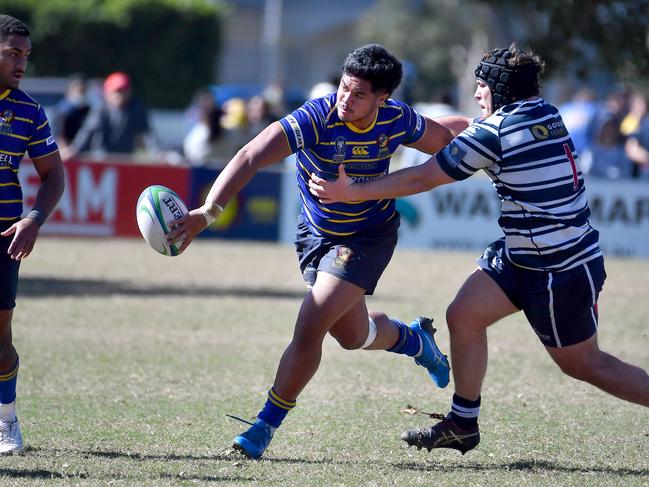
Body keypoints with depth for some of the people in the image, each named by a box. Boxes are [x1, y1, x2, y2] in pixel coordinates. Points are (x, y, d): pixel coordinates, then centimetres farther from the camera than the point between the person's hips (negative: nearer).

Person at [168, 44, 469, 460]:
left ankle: (267, 425, -3)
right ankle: (415, 339, 51)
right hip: (316, 235, 2)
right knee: (353, 335, 17)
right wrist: (207, 212, -51)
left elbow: (442, 138, 7)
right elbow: (252, 157, -40)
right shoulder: (316, 118, -29)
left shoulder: (397, 121, -19)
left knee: (310, 328, -17)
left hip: (368, 237, -2)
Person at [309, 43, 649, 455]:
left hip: (561, 273, -9)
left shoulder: (494, 131, -20)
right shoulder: (545, 113, 4)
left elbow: (422, 179, -15)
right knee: (463, 316, 6)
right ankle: (462, 425, 13)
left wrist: (352, 192, -10)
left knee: (582, 363, 3)